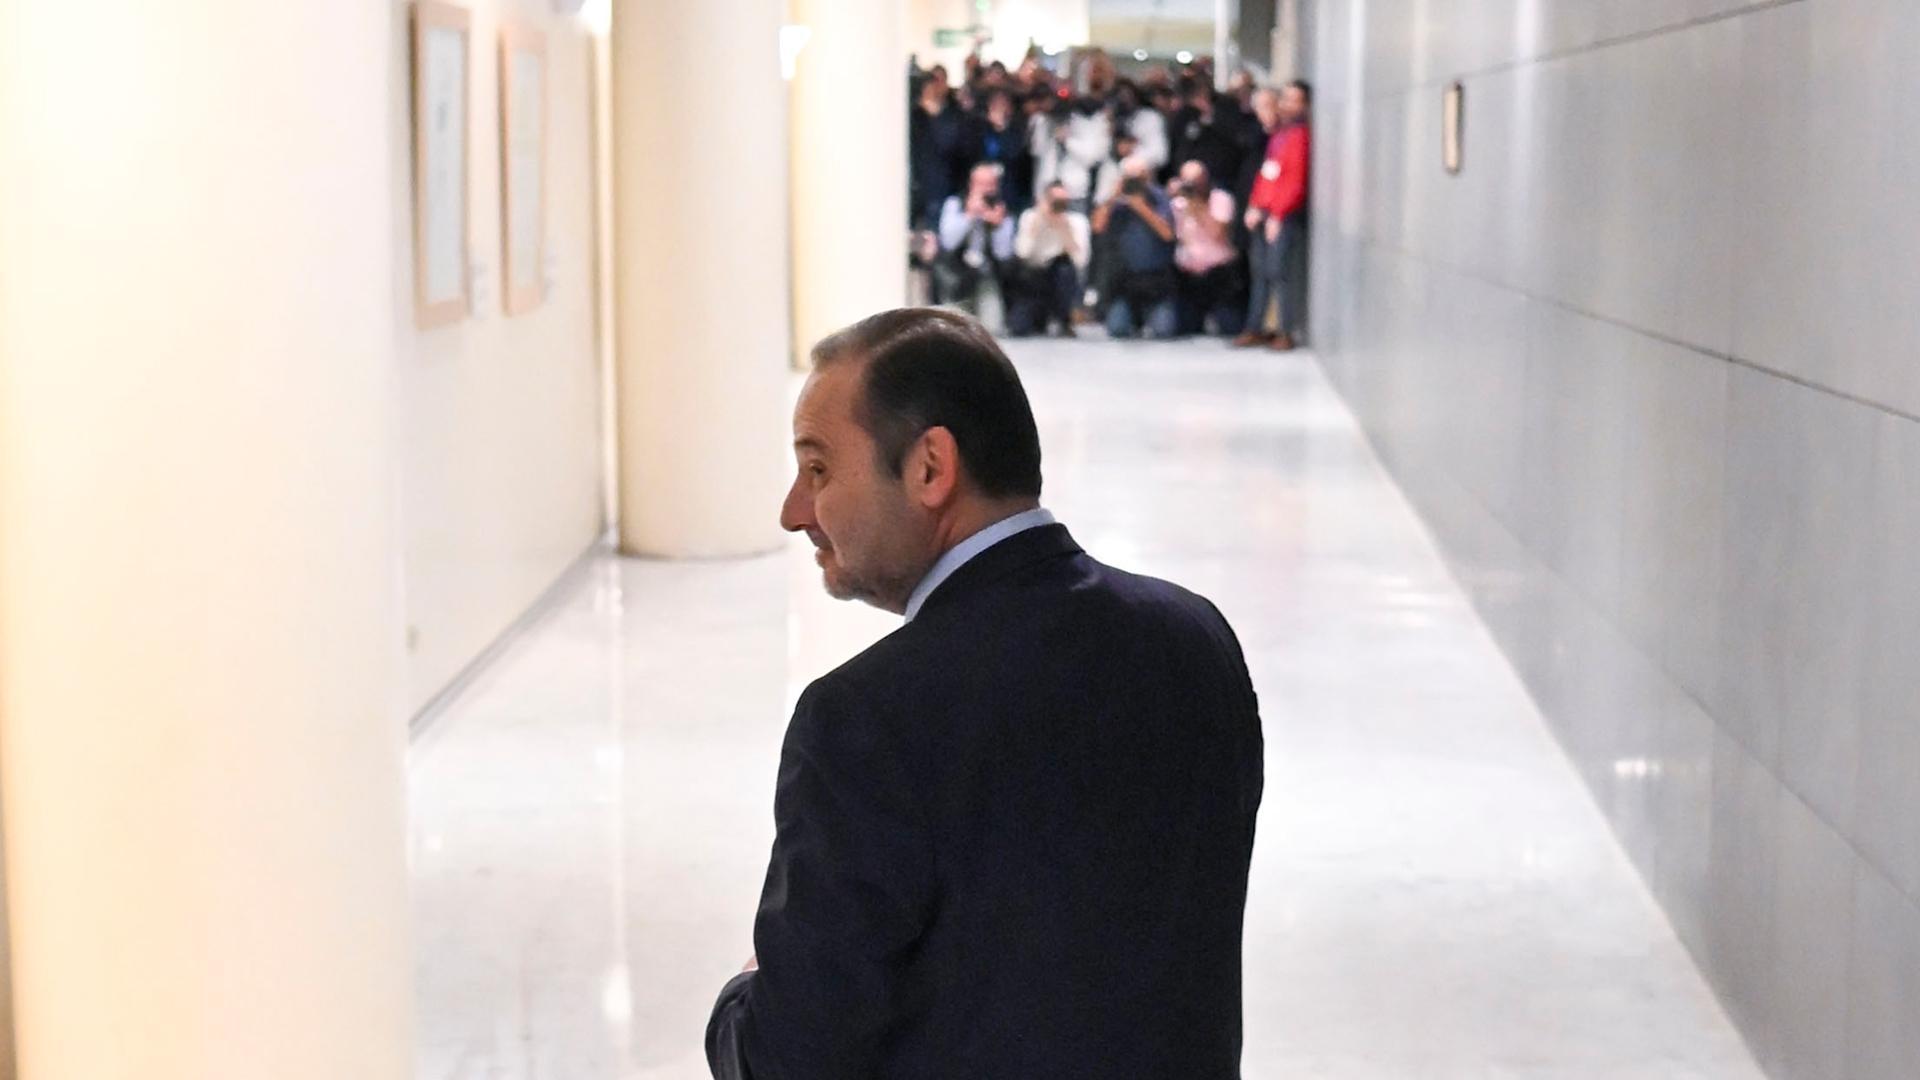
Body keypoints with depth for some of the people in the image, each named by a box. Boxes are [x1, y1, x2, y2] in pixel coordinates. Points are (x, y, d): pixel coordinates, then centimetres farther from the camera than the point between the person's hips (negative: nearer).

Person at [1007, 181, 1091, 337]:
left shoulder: (1077, 221, -13)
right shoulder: (1030, 217, -13)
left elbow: (1080, 260, -27)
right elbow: (1023, 253, -30)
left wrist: (1065, 228, -29)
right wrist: (1038, 220, -28)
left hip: (1064, 283, 0)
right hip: (1032, 279, 0)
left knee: (1065, 263, -34)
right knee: (1018, 329, -22)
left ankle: (1065, 322, -13)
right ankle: (1040, 316, 17)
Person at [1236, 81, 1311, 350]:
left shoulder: (1298, 136, -11)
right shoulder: (1277, 134, 16)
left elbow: (1296, 181, -16)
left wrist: (1277, 215, -16)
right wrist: (1255, 207, 9)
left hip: (1287, 216, -8)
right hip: (1265, 214, 8)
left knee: (1280, 272, -9)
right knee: (1260, 270, 10)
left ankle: (1287, 333, -4)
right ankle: (1256, 329, 15)